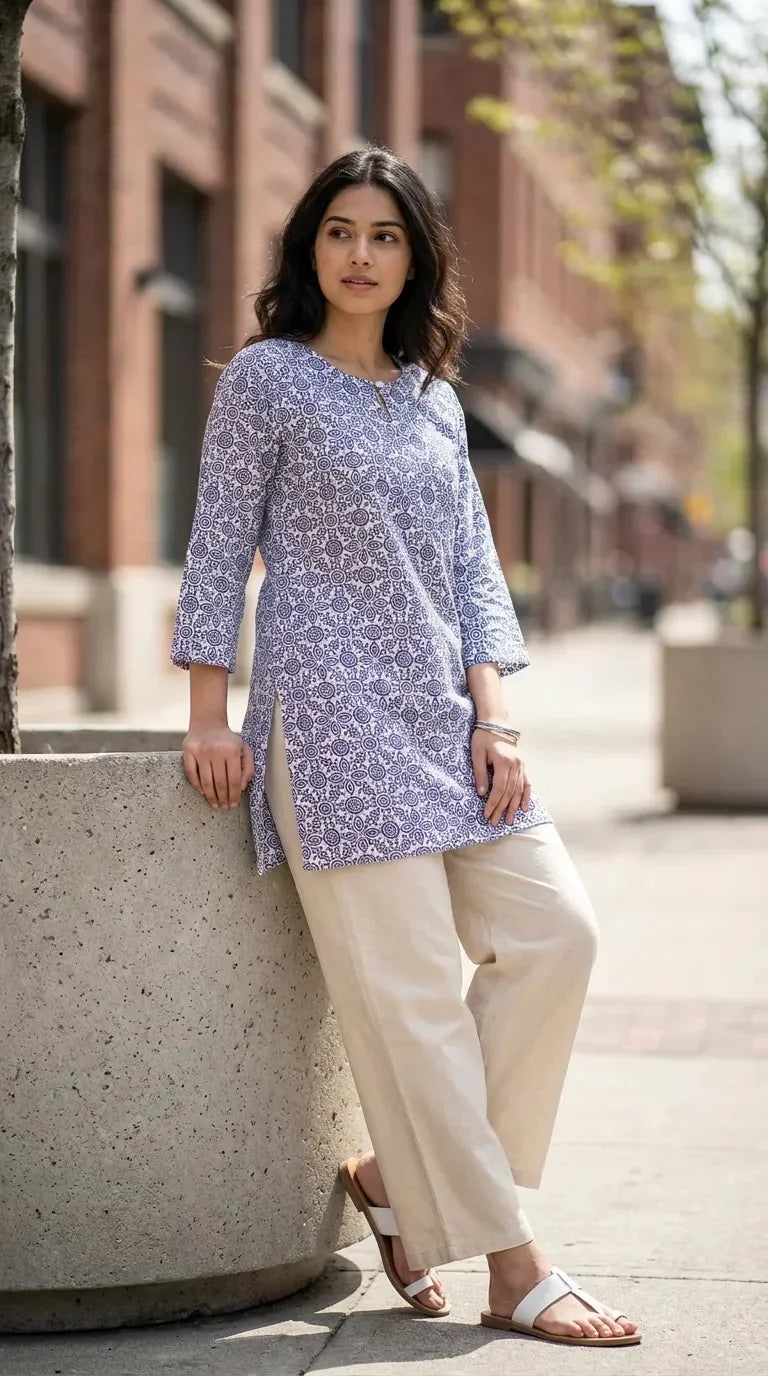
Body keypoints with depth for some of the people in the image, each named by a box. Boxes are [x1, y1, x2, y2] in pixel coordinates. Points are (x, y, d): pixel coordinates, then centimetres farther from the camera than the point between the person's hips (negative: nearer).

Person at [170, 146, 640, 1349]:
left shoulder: (436, 398, 17)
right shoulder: (266, 377, 2)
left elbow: (472, 565, 13)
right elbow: (220, 549, 0)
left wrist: (494, 718, 2)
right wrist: (208, 717, -6)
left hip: (445, 717, 7)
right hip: (332, 719, -6)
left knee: (556, 932, -2)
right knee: (408, 987, -8)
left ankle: (400, 1171, 11)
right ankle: (512, 1269, -4)